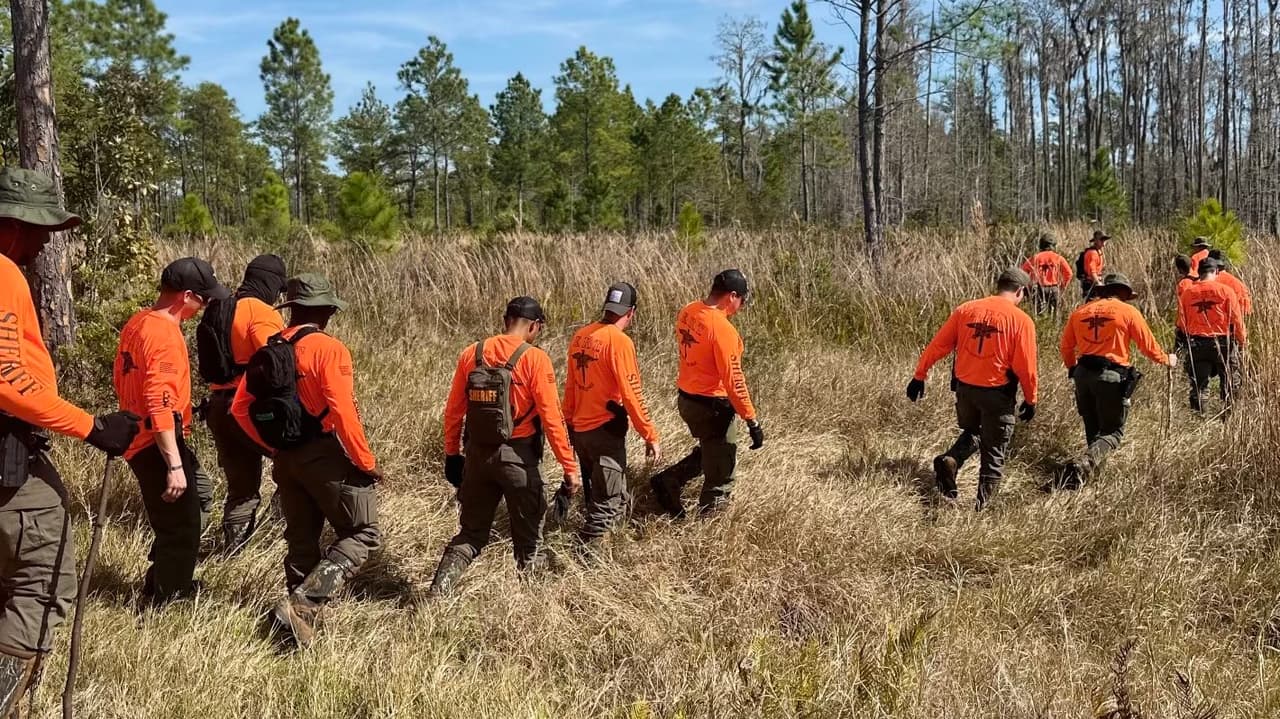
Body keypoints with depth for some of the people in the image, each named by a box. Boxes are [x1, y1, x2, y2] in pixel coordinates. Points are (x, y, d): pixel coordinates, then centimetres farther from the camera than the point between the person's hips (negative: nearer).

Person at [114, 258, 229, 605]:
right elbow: (161, 406, -26)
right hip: (158, 445, -10)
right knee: (181, 530, 1)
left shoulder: (138, 322, 8)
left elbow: (124, 379, 19)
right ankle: (170, 602, 10)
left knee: (181, 522, 23)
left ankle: (158, 588, 35)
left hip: (138, 438, 10)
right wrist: (174, 465, -27)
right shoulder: (165, 336, -21)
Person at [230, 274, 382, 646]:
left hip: (285, 459, 7)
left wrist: (273, 446, 18)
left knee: (301, 542, 17)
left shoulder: (267, 351, 9)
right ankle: (304, 603, -13)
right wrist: (367, 462, -12)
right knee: (362, 534, 0)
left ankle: (301, 616, 21)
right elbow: (342, 412, -20)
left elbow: (241, 408, 8)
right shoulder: (328, 348, -12)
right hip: (325, 456, -7)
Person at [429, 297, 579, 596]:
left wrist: (452, 454, 17)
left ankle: (440, 589, 3)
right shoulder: (534, 359, -11)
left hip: (477, 454, 4)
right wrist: (569, 466, -9)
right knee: (528, 534, 12)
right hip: (517, 456, -4)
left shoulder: (471, 354, 3)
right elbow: (552, 418, -13)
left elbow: (453, 411, 7)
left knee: (472, 531, 16)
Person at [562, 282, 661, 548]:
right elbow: (631, 394, -18)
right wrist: (651, 436, -13)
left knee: (596, 495, 22)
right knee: (609, 504, -1)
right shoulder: (619, 341, -16)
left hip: (579, 430, 8)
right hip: (605, 430, -8)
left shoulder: (580, 336, 6)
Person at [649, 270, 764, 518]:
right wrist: (752, 421, -19)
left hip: (687, 398, 8)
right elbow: (733, 379, -23)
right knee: (721, 473, 8)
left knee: (707, 453, 29)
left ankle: (667, 481, 23)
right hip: (712, 406, -8)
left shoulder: (687, 312, 0)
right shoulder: (722, 328, -24)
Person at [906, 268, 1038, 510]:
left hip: (964, 388, 4)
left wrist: (920, 376, 10)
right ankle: (982, 506, 8)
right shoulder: (1021, 320, -10)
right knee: (994, 453, 11)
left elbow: (938, 346, 2)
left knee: (971, 433, 28)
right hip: (998, 393, -4)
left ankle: (950, 460, 0)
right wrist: (1030, 399, 4)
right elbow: (1026, 367, -9)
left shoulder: (965, 310, 1)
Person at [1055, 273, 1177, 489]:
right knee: (1112, 433, -1)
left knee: (1093, 430, 21)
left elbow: (1066, 347, 18)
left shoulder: (1080, 312, 11)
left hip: (1083, 374, 5)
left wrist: (1072, 367, 37)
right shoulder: (1128, 311, -1)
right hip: (1112, 377, -5)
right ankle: (1082, 467, -23)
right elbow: (1148, 345, 2)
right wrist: (1166, 360, 22)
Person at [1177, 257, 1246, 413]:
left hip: (1197, 344, 3)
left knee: (1199, 386, 7)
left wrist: (1186, 343, 16)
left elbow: (1181, 324, 5)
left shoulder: (1187, 293, 2)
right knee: (1230, 384, 9)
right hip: (1223, 342, -2)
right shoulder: (1225, 290, -7)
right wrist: (1242, 340, 6)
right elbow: (1236, 320, -6)